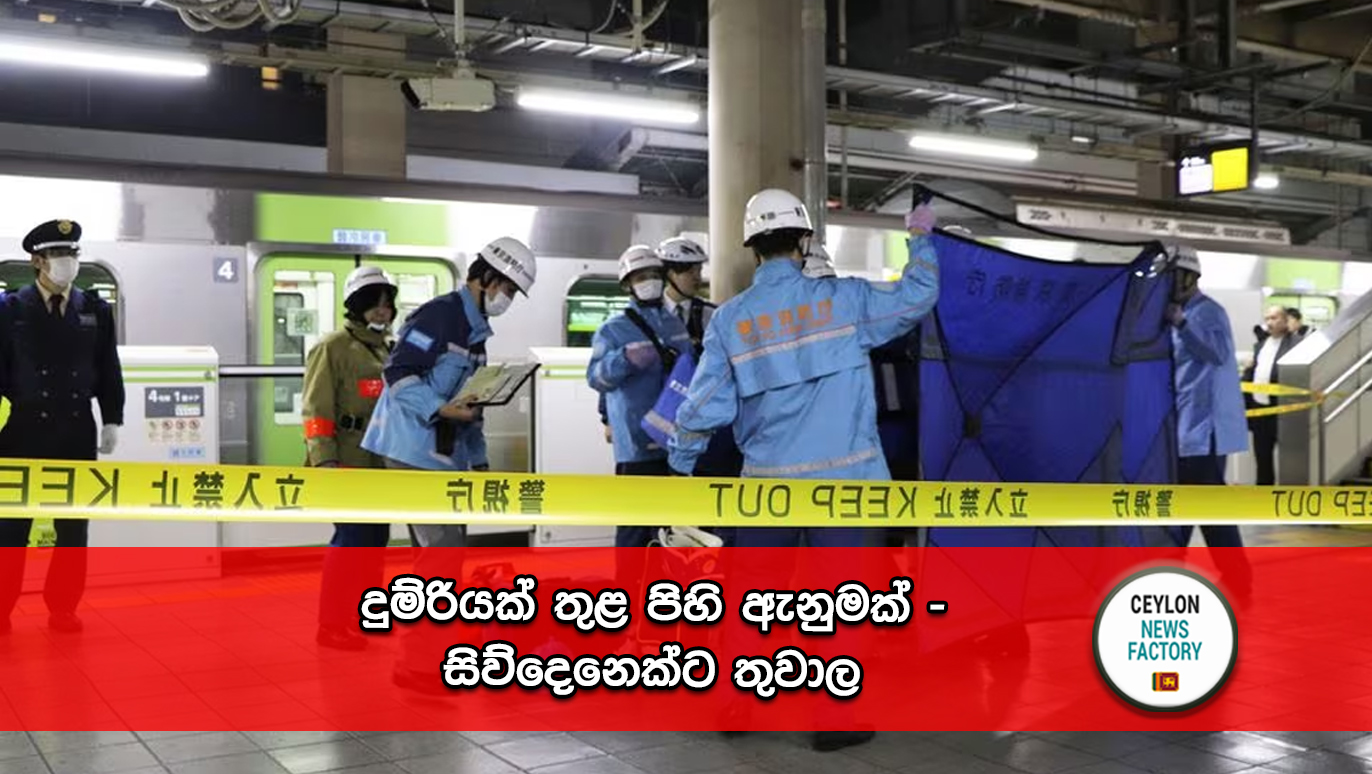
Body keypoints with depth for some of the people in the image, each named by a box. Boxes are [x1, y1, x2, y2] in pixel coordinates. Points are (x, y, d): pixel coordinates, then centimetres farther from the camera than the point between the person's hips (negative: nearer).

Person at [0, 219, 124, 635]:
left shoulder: (96, 310, 6)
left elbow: (109, 370, 9)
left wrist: (112, 421, 4)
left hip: (77, 436, 2)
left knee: (73, 528, 7)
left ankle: (63, 609, 17)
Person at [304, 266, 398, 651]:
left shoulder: (387, 351, 16)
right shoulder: (333, 348, -8)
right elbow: (316, 410, -14)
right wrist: (324, 461, -23)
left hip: (380, 463, 8)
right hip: (346, 463, -8)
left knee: (376, 539, 12)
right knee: (351, 538, -11)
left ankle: (364, 617, 24)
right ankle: (331, 627, -2)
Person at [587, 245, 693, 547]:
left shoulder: (676, 325, 15)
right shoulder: (614, 330, -3)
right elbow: (596, 377, -17)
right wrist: (626, 359, -34)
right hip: (639, 443, -6)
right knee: (637, 523, -7)